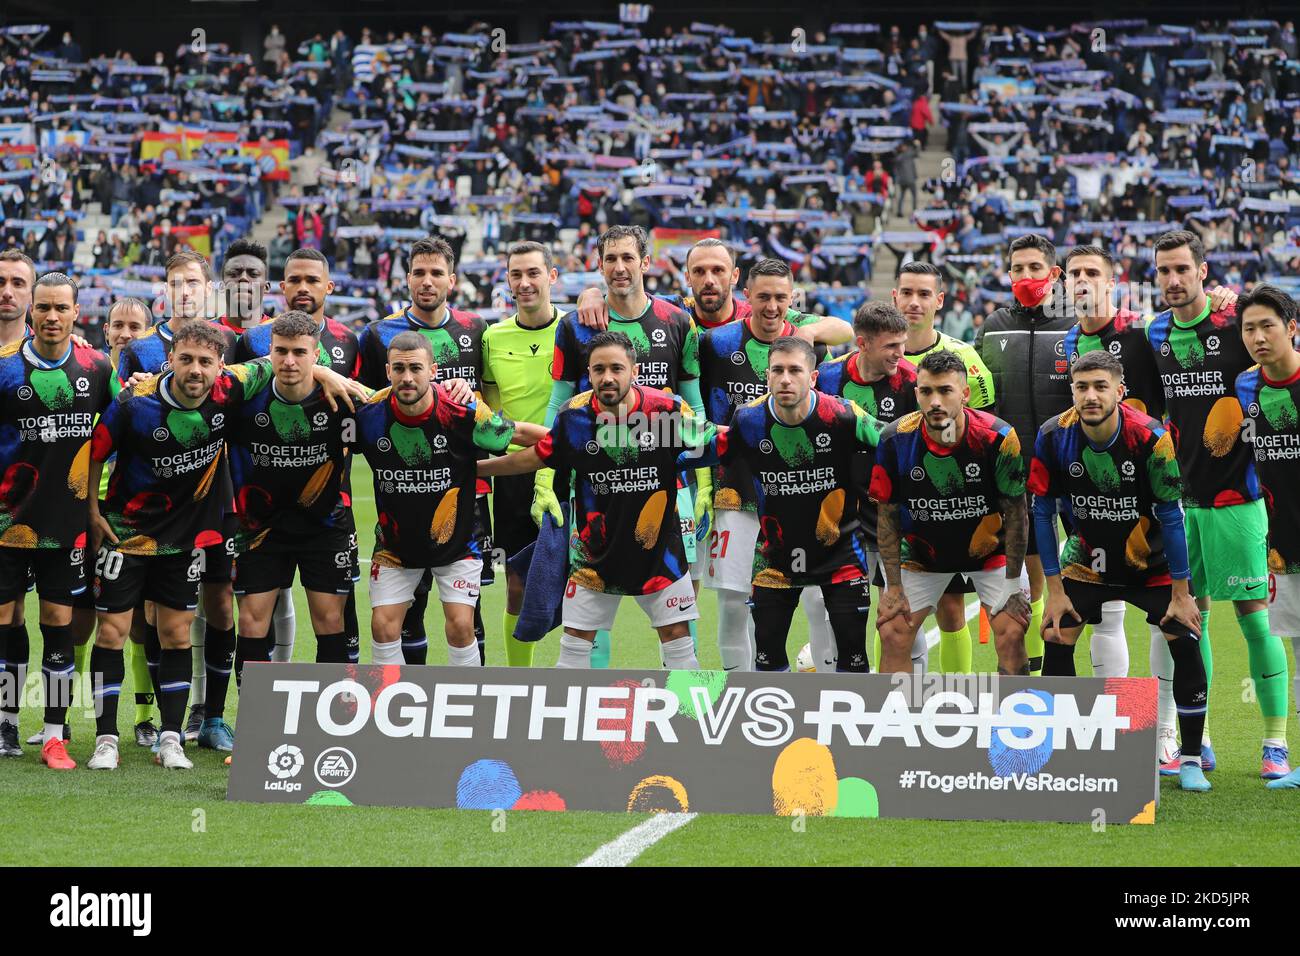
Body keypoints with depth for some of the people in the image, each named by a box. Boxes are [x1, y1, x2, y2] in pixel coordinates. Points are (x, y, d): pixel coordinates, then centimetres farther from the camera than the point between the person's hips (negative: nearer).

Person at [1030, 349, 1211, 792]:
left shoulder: (1150, 437, -25)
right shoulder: (1053, 437, -19)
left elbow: (1171, 516, -18)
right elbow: (1042, 512, -9)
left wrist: (1180, 593, -14)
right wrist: (1054, 589, -10)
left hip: (1151, 563, -2)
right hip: (1088, 560, 2)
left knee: (1185, 642, -13)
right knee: (1055, 641, -10)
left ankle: (1191, 760, 0)